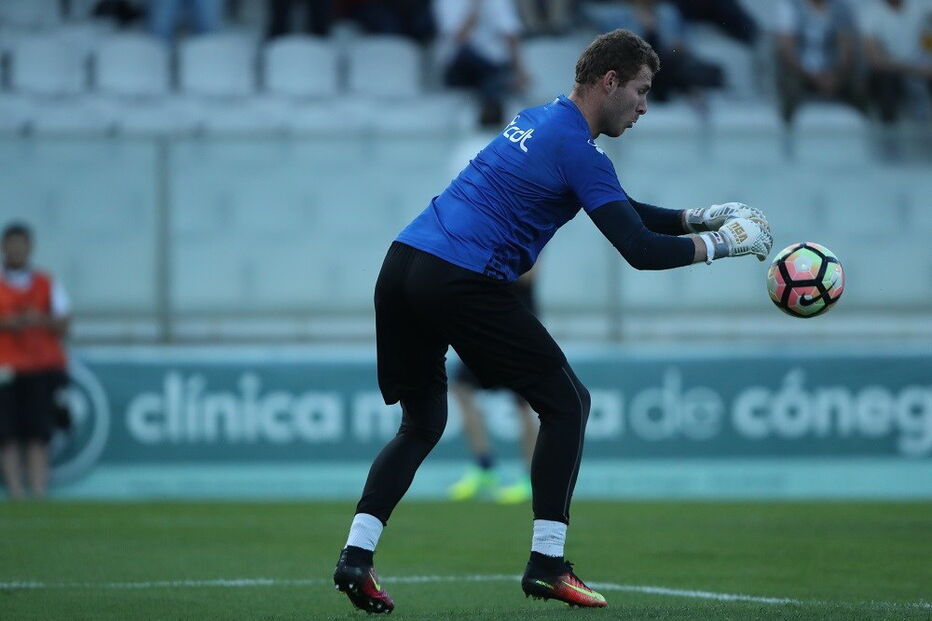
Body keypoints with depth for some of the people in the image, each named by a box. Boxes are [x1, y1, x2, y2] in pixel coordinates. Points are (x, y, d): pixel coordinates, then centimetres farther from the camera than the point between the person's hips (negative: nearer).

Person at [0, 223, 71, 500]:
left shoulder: (47, 285, 12)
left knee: (38, 433, -5)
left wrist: (40, 320, -10)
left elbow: (63, 326, 8)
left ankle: (39, 490, -6)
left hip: (42, 366, 1)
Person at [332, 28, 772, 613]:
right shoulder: (577, 148, -6)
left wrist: (698, 217, 23)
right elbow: (641, 250, -11)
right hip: (462, 283, -9)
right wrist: (720, 242, 2)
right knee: (567, 402, 6)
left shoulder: (538, 121, 23)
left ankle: (356, 556, 2)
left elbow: (621, 210, 31)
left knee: (421, 424, 18)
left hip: (402, 264, 9)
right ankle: (546, 565, 3)